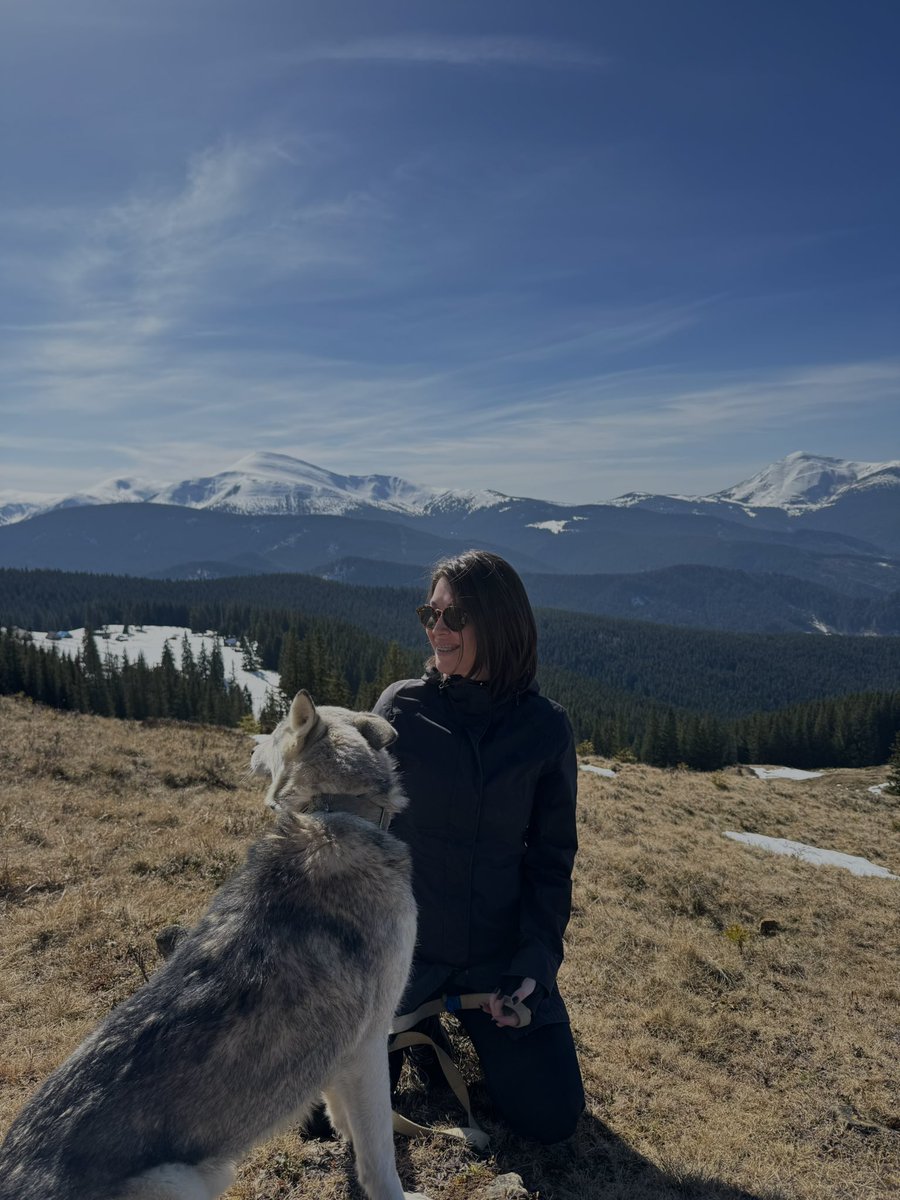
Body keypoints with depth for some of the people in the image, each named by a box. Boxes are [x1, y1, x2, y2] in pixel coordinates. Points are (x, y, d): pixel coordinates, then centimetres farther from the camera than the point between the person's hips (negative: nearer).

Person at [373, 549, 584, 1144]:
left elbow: (551, 858, -2)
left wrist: (536, 961, -11)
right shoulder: (402, 708, -10)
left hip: (500, 955, 1)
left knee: (552, 1118, -1)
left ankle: (481, 1023, 27)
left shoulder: (547, 728, -8)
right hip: (402, 945, 0)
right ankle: (414, 1020, 27)